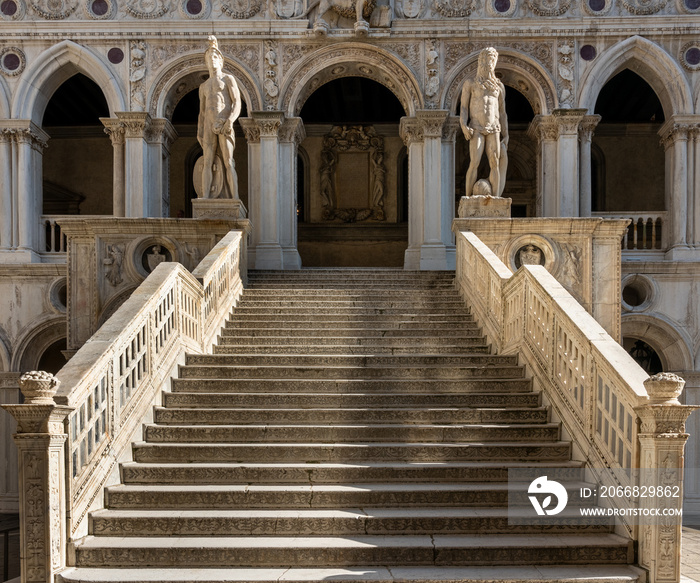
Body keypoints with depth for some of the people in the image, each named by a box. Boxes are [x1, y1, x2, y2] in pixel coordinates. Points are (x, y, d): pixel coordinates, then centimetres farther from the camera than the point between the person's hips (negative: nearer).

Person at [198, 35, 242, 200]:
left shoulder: (228, 79, 8)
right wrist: (199, 133, 10)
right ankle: (205, 198, -9)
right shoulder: (204, 86, 24)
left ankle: (235, 200, -14)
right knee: (208, 163, -4)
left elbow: (237, 103, -3)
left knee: (228, 163, -11)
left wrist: (230, 121, -20)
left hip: (224, 125, -4)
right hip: (209, 127, 5)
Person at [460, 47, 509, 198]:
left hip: (494, 130, 3)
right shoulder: (470, 83, 10)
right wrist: (464, 126, -14)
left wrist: (505, 137, 11)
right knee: (474, 163, -15)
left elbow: (502, 113, 18)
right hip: (476, 129, -3)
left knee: (495, 163, -9)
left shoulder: (499, 86, 18)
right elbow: (464, 108, 4)